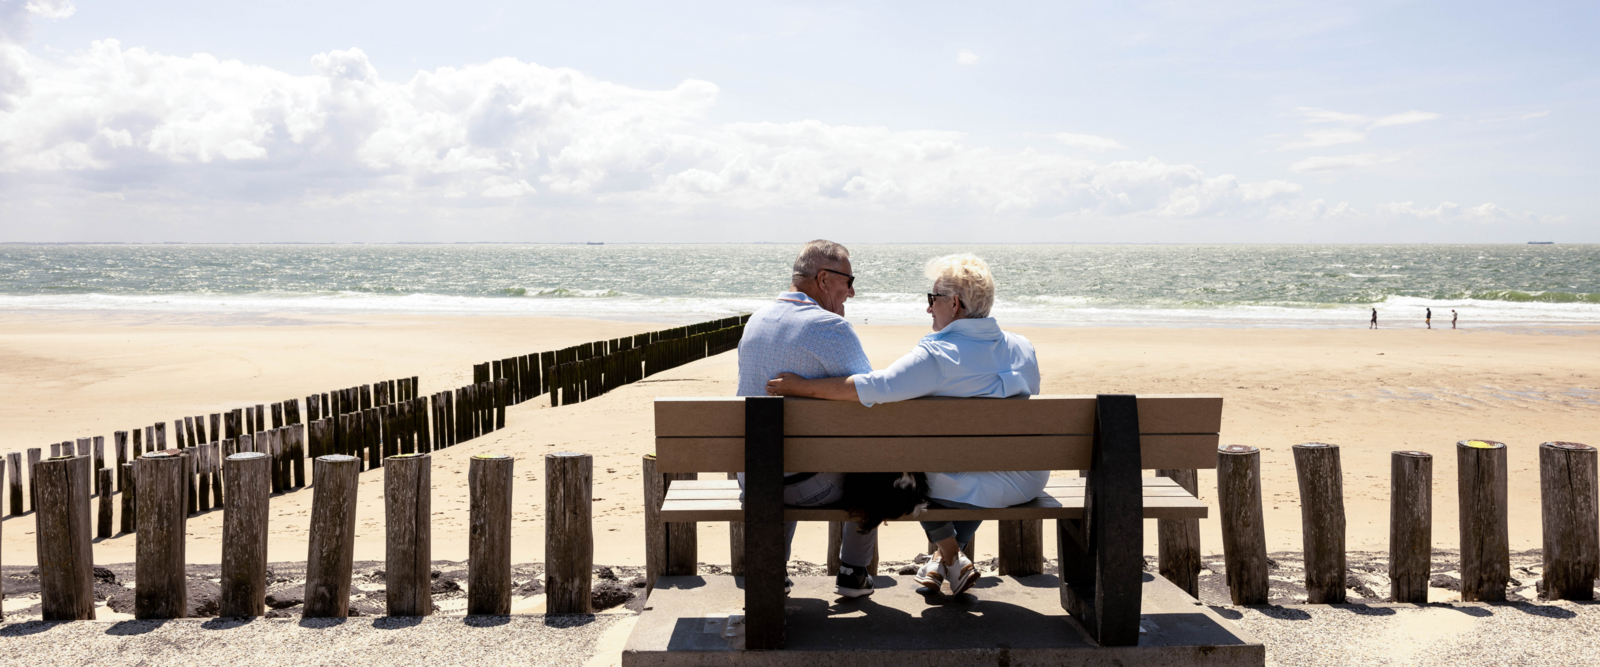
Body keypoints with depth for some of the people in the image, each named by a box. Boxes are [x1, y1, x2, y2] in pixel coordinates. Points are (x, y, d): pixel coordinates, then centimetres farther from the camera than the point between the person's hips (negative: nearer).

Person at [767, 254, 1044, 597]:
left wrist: (801, 386, -15)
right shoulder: (1023, 347, 1)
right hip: (1030, 482, 6)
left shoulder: (937, 355, -19)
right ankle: (950, 555, 44)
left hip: (967, 489, -5)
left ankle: (952, 558, 29)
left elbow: (871, 388, -24)